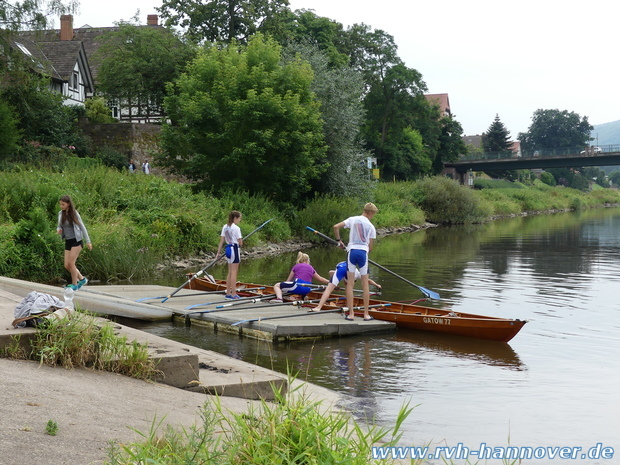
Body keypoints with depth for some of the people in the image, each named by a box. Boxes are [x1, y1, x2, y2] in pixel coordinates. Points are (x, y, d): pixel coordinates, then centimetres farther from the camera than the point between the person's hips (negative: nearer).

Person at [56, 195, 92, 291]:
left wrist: (88, 241, 0)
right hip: (68, 242, 6)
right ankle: (82, 279, 19)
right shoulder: (60, 214, 6)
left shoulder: (74, 213, -7)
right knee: (67, 266, 1)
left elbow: (82, 227, -1)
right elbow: (60, 226, 16)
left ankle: (74, 284, 2)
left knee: (71, 263, -12)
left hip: (76, 241, -6)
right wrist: (58, 229, -10)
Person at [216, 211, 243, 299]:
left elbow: (221, 241, 8)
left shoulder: (225, 227, 8)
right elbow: (240, 242, -13)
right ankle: (234, 294, -5)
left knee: (230, 272, 14)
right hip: (234, 249, -8)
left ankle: (228, 293, 17)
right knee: (234, 272, -5)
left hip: (228, 248, 8)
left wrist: (218, 252, 10)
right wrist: (241, 244, 10)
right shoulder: (236, 228, -14)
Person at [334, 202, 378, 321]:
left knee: (350, 283, 3)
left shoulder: (352, 220, 5)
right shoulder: (371, 227, 7)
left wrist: (338, 240, 10)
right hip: (363, 252, 0)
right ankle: (366, 314, 10)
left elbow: (336, 227, -4)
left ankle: (351, 313, 0)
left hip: (352, 250, 0)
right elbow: (370, 247, 7)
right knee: (365, 283, 8)